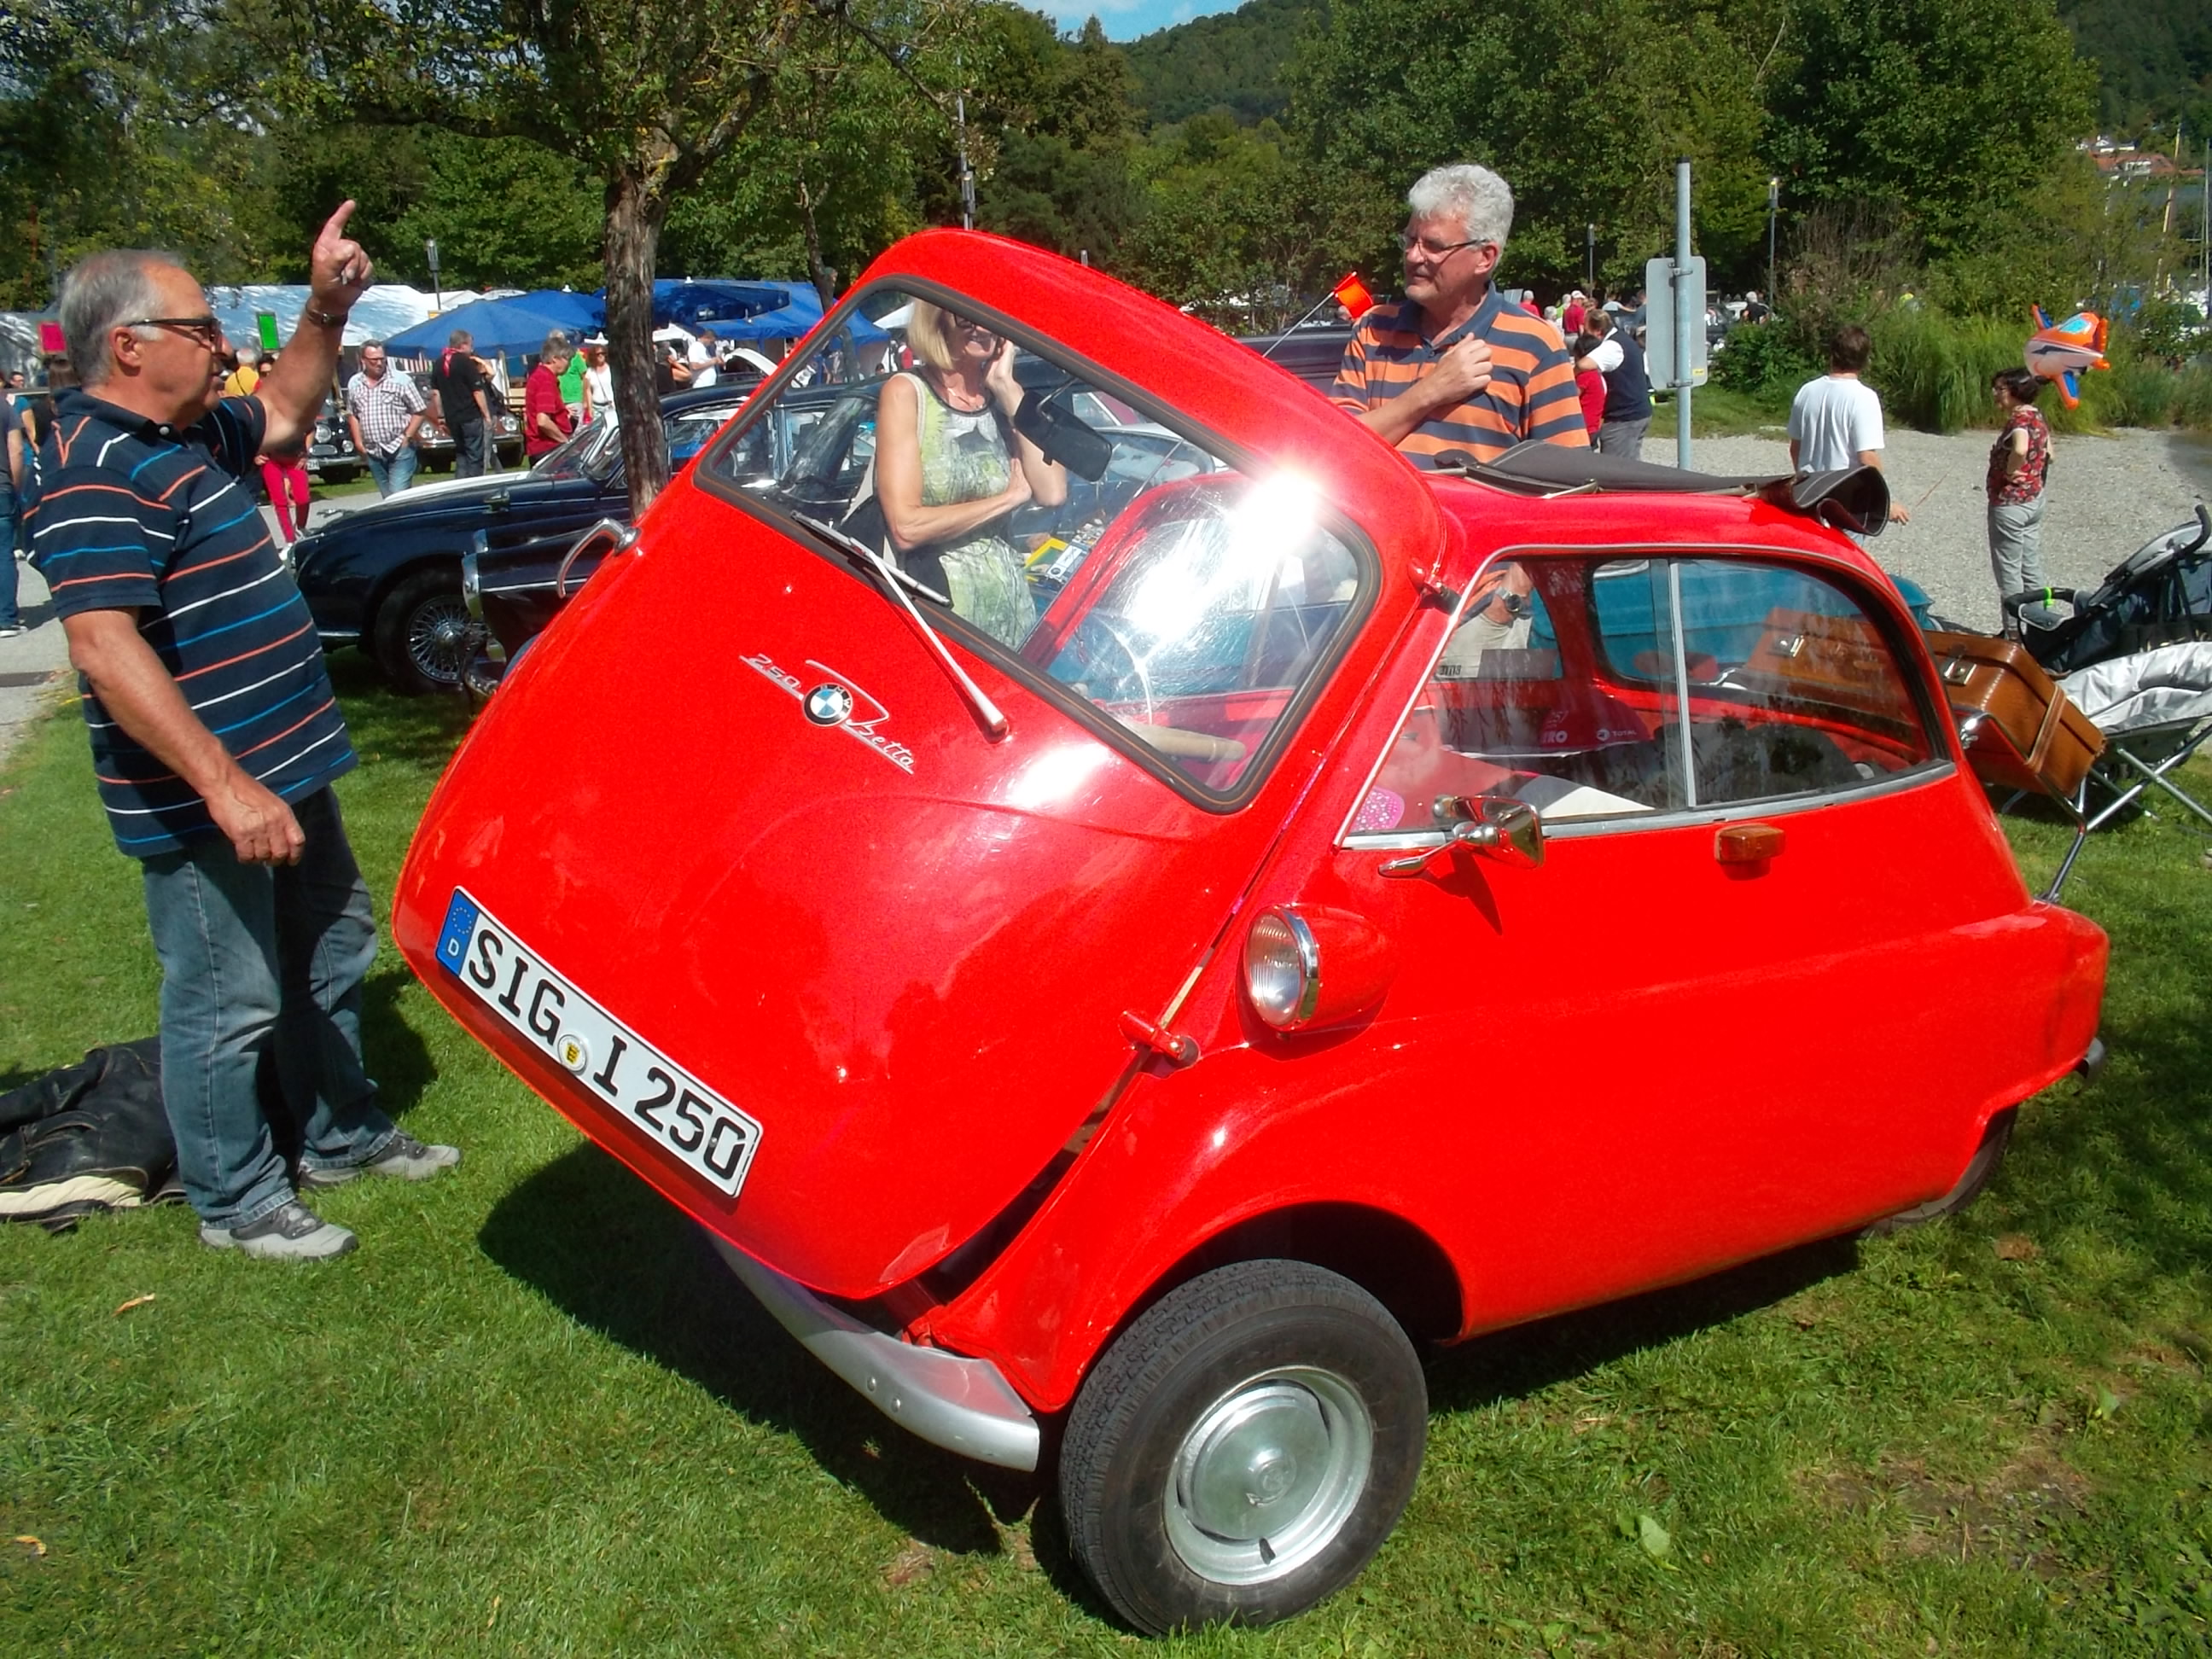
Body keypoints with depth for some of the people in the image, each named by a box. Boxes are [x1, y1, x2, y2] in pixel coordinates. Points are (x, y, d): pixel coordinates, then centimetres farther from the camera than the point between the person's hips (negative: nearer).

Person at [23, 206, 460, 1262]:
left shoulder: (188, 434, 10)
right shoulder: (97, 471, -20)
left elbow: (284, 414, 31)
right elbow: (105, 646, -28)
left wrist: (327, 309, 15)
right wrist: (225, 785, -32)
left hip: (284, 768, 10)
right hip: (204, 803, -10)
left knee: (330, 956, 22)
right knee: (229, 1002, 3)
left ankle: (342, 1136, 39)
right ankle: (237, 1204, 20)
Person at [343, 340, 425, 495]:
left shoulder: (401, 380, -4)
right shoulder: (354, 384, 9)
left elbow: (419, 412, -3)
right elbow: (352, 414, 18)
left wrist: (407, 437, -10)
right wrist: (358, 441, 8)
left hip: (400, 450, -5)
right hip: (372, 453, 5)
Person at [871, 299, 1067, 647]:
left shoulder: (1004, 397, 7)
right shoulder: (906, 392, -7)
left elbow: (1052, 492, -10)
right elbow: (905, 527, -18)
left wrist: (1008, 387, -9)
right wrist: (1010, 497, -9)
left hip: (1011, 614, 5)